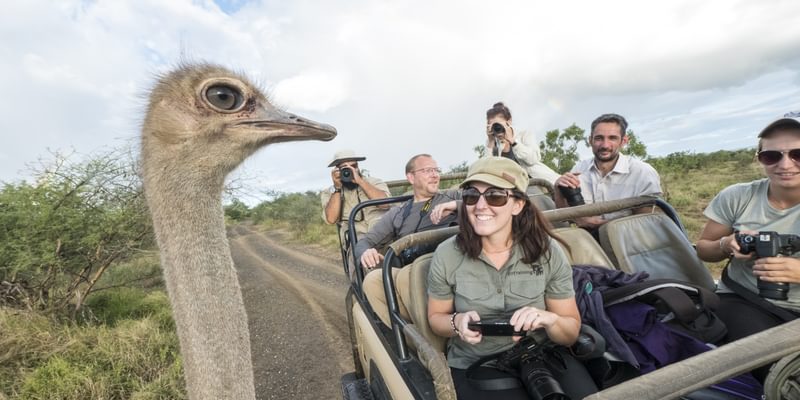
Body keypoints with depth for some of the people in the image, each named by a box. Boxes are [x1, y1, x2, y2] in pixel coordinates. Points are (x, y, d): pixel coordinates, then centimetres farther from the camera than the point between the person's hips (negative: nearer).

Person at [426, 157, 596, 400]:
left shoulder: (548, 252, -10)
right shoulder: (447, 255, -12)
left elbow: (572, 333, -1)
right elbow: (436, 318, 3)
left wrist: (549, 320, -23)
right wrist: (458, 322, -19)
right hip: (474, 365, -1)